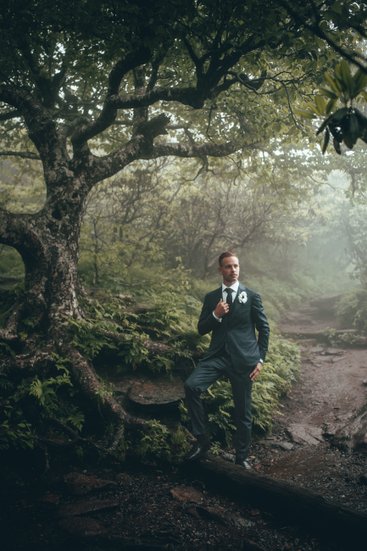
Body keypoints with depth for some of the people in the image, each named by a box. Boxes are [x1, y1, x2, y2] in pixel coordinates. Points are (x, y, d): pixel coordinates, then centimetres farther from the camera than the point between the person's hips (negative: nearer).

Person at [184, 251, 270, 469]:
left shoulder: (252, 296, 3)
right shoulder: (211, 298, 10)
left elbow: (264, 328, 5)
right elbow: (201, 329, 10)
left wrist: (260, 359, -1)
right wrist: (216, 315, -10)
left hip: (243, 359, -2)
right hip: (217, 355, 2)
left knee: (243, 411, 5)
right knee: (191, 386, -22)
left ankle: (242, 457, 24)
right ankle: (202, 440, -7)